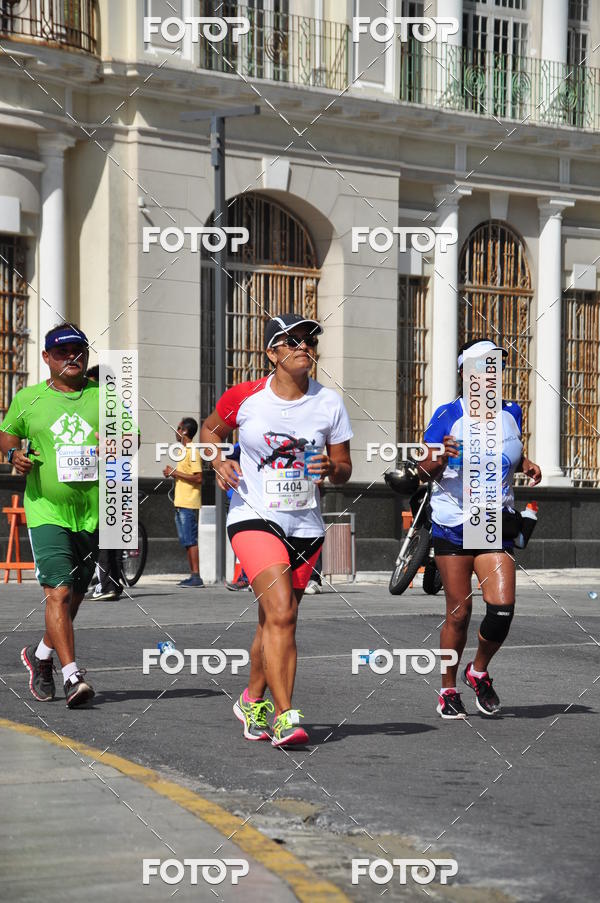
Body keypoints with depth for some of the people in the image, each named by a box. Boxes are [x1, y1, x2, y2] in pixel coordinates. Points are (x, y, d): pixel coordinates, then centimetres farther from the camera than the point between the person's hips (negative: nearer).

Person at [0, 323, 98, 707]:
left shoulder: (104, 397, 7)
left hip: (94, 513, 3)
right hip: (47, 511, -2)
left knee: (74, 596, 12)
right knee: (59, 592, -16)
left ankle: (41, 655, 36)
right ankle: (72, 675, -17)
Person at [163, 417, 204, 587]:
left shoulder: (193, 451, -11)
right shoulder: (186, 451, 20)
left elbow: (198, 478, -19)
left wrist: (175, 473, -16)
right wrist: (173, 474, 11)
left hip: (188, 504, -10)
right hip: (181, 503, 10)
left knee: (190, 541, -11)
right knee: (187, 541, 9)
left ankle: (196, 576, -12)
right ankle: (193, 575, 11)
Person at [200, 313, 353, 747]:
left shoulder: (329, 402, 1)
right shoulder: (245, 397, -4)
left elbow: (345, 468, 8)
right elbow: (210, 429, 15)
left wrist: (331, 469, -14)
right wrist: (218, 460, -4)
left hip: (305, 525, 3)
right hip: (254, 516, -3)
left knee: (275, 620, 11)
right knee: (281, 613, -20)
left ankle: (253, 699, 36)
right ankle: (285, 717, -21)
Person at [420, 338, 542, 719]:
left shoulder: (511, 413, 7)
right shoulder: (448, 415, -5)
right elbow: (425, 472, -3)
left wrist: (526, 465, 5)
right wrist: (440, 459, -24)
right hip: (453, 526, -3)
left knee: (502, 607, -12)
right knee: (459, 612, -1)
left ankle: (479, 671, 16)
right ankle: (449, 691, 17)